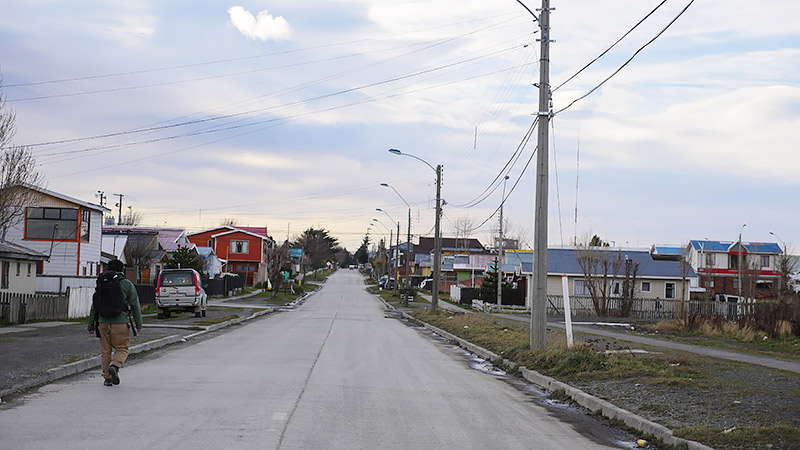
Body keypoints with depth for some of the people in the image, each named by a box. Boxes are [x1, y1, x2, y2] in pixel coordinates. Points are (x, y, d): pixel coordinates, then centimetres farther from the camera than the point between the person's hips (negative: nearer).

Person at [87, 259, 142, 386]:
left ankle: (107, 377, 9)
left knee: (105, 351, 10)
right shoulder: (127, 284, 3)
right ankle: (115, 366, -22)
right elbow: (135, 305, 2)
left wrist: (91, 325, 15)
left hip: (103, 322, 3)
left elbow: (94, 306, 11)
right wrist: (138, 325, 6)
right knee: (122, 349, 4)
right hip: (120, 322, -3)